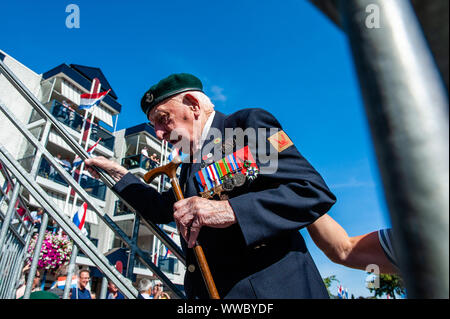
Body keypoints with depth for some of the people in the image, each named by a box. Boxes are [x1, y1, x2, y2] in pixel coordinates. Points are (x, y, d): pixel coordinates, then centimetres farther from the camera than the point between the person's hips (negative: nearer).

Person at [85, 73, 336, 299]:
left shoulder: (250, 123, -6)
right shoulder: (190, 166, 16)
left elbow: (315, 191, -15)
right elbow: (162, 209, 28)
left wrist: (230, 211, -24)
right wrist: (119, 174, 25)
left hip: (274, 288, -6)